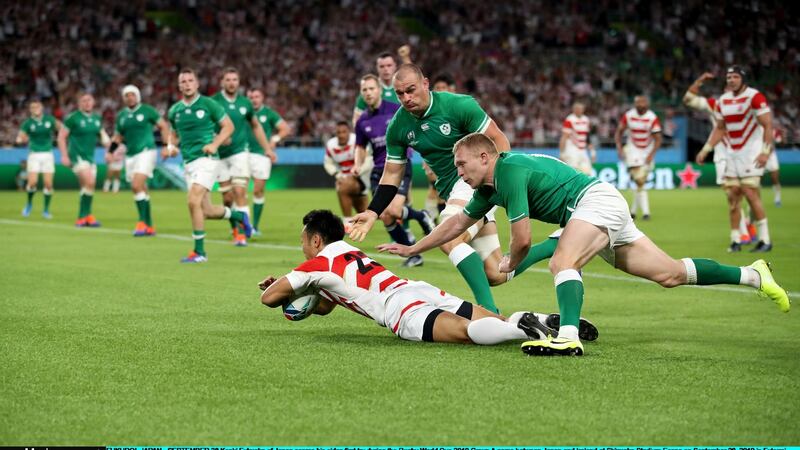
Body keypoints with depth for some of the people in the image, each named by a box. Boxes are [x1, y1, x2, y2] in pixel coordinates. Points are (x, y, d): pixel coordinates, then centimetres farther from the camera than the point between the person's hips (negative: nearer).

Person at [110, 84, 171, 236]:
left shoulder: (147, 110, -3)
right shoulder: (121, 115, 12)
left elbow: (163, 126, 2)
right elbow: (117, 137, 20)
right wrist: (110, 151, 5)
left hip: (146, 152, -6)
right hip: (130, 155, 6)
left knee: (137, 185, -21)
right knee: (141, 190, 7)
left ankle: (142, 222, -16)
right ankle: (149, 226, 15)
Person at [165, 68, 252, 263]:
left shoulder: (208, 104, -3)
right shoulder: (175, 110, 11)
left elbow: (228, 126, 0)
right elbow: (174, 133, 26)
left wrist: (215, 144, -13)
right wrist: (170, 146, 4)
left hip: (206, 159, -6)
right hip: (189, 163, 6)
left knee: (194, 201, -20)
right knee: (207, 210, 6)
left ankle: (199, 251, -12)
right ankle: (238, 216, 36)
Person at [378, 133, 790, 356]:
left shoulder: (510, 171, -17)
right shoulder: (489, 188, 12)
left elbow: (522, 238, -17)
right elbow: (458, 224, 23)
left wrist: (510, 263, 4)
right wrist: (411, 249, 23)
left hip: (597, 200, -10)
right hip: (603, 206, 10)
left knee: (562, 263, -31)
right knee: (669, 274, 9)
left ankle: (568, 338, -49)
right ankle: (752, 274, 15)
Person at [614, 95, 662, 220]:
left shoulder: (652, 118, -12)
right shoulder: (628, 116, -8)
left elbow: (658, 139, -9)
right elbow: (619, 132, 5)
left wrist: (651, 154, -20)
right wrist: (619, 148, -7)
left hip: (647, 152, 1)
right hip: (633, 150, -1)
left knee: (641, 181, 5)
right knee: (639, 181, -14)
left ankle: (633, 210, 21)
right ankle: (645, 211, -16)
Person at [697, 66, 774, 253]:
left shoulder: (754, 97, -12)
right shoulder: (723, 100, 10)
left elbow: (767, 125, -14)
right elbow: (719, 129, 21)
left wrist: (765, 151, -23)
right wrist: (706, 150, 14)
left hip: (751, 152, -7)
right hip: (733, 154, 7)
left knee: (751, 194, -13)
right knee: (733, 196, 4)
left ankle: (765, 239, -6)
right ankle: (735, 240, 10)